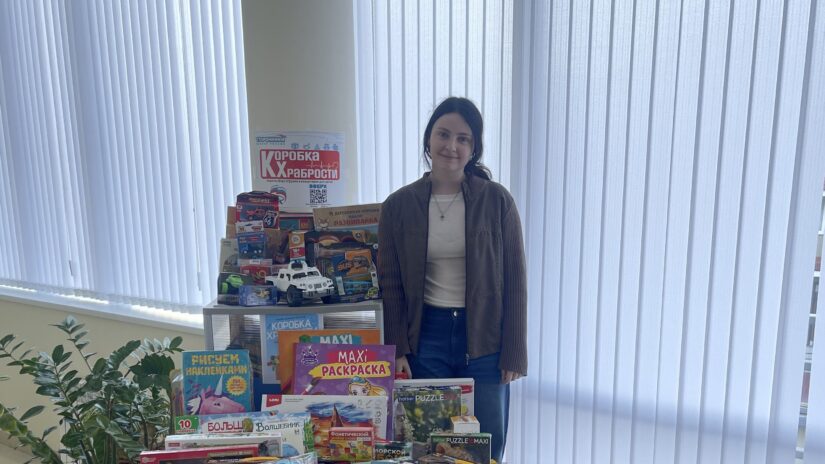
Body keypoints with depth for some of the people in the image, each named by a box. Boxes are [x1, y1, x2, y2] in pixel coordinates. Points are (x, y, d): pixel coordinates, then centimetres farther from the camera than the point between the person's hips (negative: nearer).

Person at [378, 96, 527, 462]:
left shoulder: (496, 200, -5)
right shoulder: (398, 206, -2)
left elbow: (514, 280, -3)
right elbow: (390, 285, 2)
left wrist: (514, 353, -3)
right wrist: (396, 350, -1)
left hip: (484, 336, 0)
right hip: (425, 335, 1)